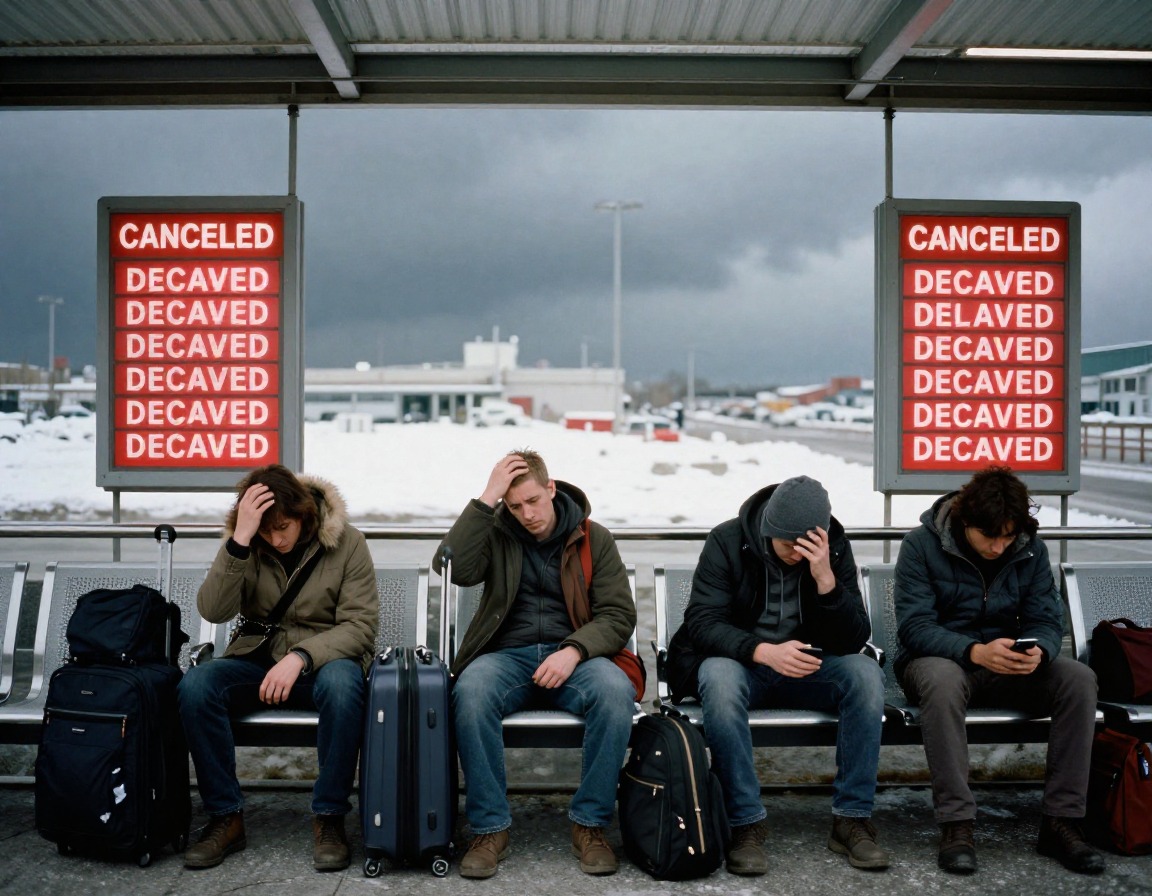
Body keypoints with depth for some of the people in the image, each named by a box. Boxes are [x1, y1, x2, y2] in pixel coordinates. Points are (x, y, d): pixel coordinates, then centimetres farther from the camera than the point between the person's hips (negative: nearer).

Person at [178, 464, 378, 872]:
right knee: (195, 685, -27)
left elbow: (360, 625, -11)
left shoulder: (346, 542, -8)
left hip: (324, 659, -2)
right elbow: (213, 610, -15)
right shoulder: (244, 544, -1)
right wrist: (240, 541, -27)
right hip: (257, 659, 3)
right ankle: (225, 817, -13)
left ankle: (329, 818, -20)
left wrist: (301, 657, -26)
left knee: (342, 685, -37)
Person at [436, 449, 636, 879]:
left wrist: (574, 651, -16)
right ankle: (490, 827, -19)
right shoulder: (495, 534, 7)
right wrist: (485, 500, -14)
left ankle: (590, 824, -17)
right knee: (471, 691, -34)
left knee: (616, 692, -33)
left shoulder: (593, 538, 6)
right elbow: (452, 567, -13)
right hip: (507, 654, 0)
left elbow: (619, 615, 2)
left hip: (573, 657, 0)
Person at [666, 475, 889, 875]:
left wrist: (826, 580, -29)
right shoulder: (727, 541, -13)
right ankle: (746, 823, -27)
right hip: (739, 661, -2)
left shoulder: (835, 548, -6)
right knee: (719, 678, -37)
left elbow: (855, 639, -11)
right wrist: (763, 651, -37)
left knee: (866, 673, -27)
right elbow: (701, 622, -19)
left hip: (806, 667, 3)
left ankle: (851, 819, -17)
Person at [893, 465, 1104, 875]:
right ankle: (956, 824, -32)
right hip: (937, 660, -4)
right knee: (943, 681, -39)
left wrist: (1039, 652, -27)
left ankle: (1061, 820, -15)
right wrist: (975, 652, -35)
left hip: (1004, 666, 4)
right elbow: (914, 626, -18)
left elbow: (1047, 620, -2)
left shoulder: (1030, 549, 1)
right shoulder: (922, 544, -12)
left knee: (1079, 679, -22)